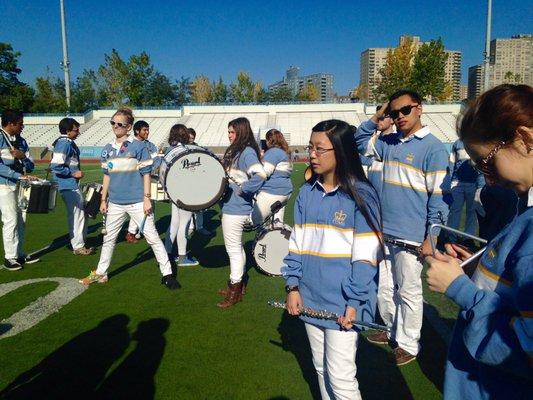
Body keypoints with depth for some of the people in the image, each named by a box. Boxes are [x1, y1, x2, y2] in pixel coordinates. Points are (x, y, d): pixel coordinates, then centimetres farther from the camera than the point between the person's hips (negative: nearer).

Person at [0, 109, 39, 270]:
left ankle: (19, 254, 19)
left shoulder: (21, 141, 11)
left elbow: (30, 167, 9)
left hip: (21, 186, 6)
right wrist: (20, 175, -25)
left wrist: (23, 157, -11)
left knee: (21, 220, 8)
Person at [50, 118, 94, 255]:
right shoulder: (64, 143, -17)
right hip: (69, 186, -10)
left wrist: (76, 173, 16)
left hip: (73, 185, 10)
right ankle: (78, 246, 9)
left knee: (81, 214, 17)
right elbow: (55, 166, -25)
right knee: (76, 215, -2)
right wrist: (74, 174, -18)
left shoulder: (68, 143, 13)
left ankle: (80, 242, 29)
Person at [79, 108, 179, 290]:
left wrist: (147, 198, -12)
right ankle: (100, 273, 34)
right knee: (108, 238, 17)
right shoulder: (107, 150, 9)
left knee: (152, 237, -2)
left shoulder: (138, 147, -7)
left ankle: (167, 274, 6)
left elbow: (146, 174, -7)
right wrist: (103, 200, 14)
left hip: (137, 202, -5)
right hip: (115, 203, 6)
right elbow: (107, 176, 15)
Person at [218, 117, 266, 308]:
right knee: (236, 247, 19)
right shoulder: (234, 151, 12)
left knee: (233, 249, 1)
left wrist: (241, 190, -21)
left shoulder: (247, 152, -17)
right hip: (231, 206, 10)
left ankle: (234, 292, 14)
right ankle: (237, 283, 34)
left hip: (235, 209, -10)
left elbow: (260, 175, -30)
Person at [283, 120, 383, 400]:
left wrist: (354, 302, -15)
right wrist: (293, 286, 1)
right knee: (321, 368, 20)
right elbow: (296, 243, 8)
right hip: (310, 300, 5)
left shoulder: (361, 195, -11)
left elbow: (366, 255, -12)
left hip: (342, 304, -5)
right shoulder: (307, 192, 5)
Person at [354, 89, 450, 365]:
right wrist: (376, 117, 9)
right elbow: (360, 141, 24)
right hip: (384, 231, 7)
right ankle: (392, 330, 38)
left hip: (411, 237, -7)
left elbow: (439, 196, -12)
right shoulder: (389, 142, 8)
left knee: (408, 291, 8)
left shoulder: (433, 148, -10)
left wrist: (431, 237, -14)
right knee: (383, 287, 18)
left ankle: (408, 344, 25)